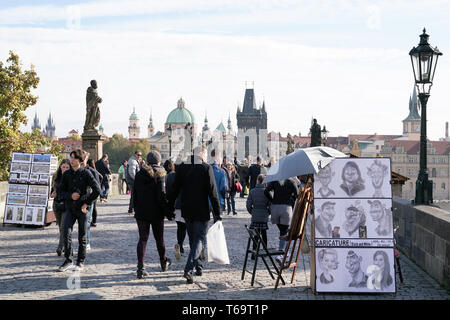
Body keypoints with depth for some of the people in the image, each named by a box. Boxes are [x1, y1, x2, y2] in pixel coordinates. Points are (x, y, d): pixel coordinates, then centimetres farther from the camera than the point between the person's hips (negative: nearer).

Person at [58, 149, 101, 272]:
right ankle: (68, 260, 3)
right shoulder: (66, 174, 6)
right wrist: (70, 195, -12)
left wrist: (87, 203, -10)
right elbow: (62, 192, 8)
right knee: (67, 233, -9)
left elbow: (97, 190, -8)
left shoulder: (86, 173, -5)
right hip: (70, 208, 3)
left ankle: (80, 262, 16)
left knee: (82, 236, 5)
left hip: (82, 209, -2)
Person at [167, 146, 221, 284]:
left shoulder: (182, 167, 3)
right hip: (201, 211, -5)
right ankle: (189, 269, -14)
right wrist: (217, 213, -8)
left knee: (192, 239, 18)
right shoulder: (206, 168, -10)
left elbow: (174, 190, 5)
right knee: (199, 239, 0)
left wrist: (170, 208, 13)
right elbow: (213, 192, -12)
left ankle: (198, 267, 27)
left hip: (186, 211, 5)